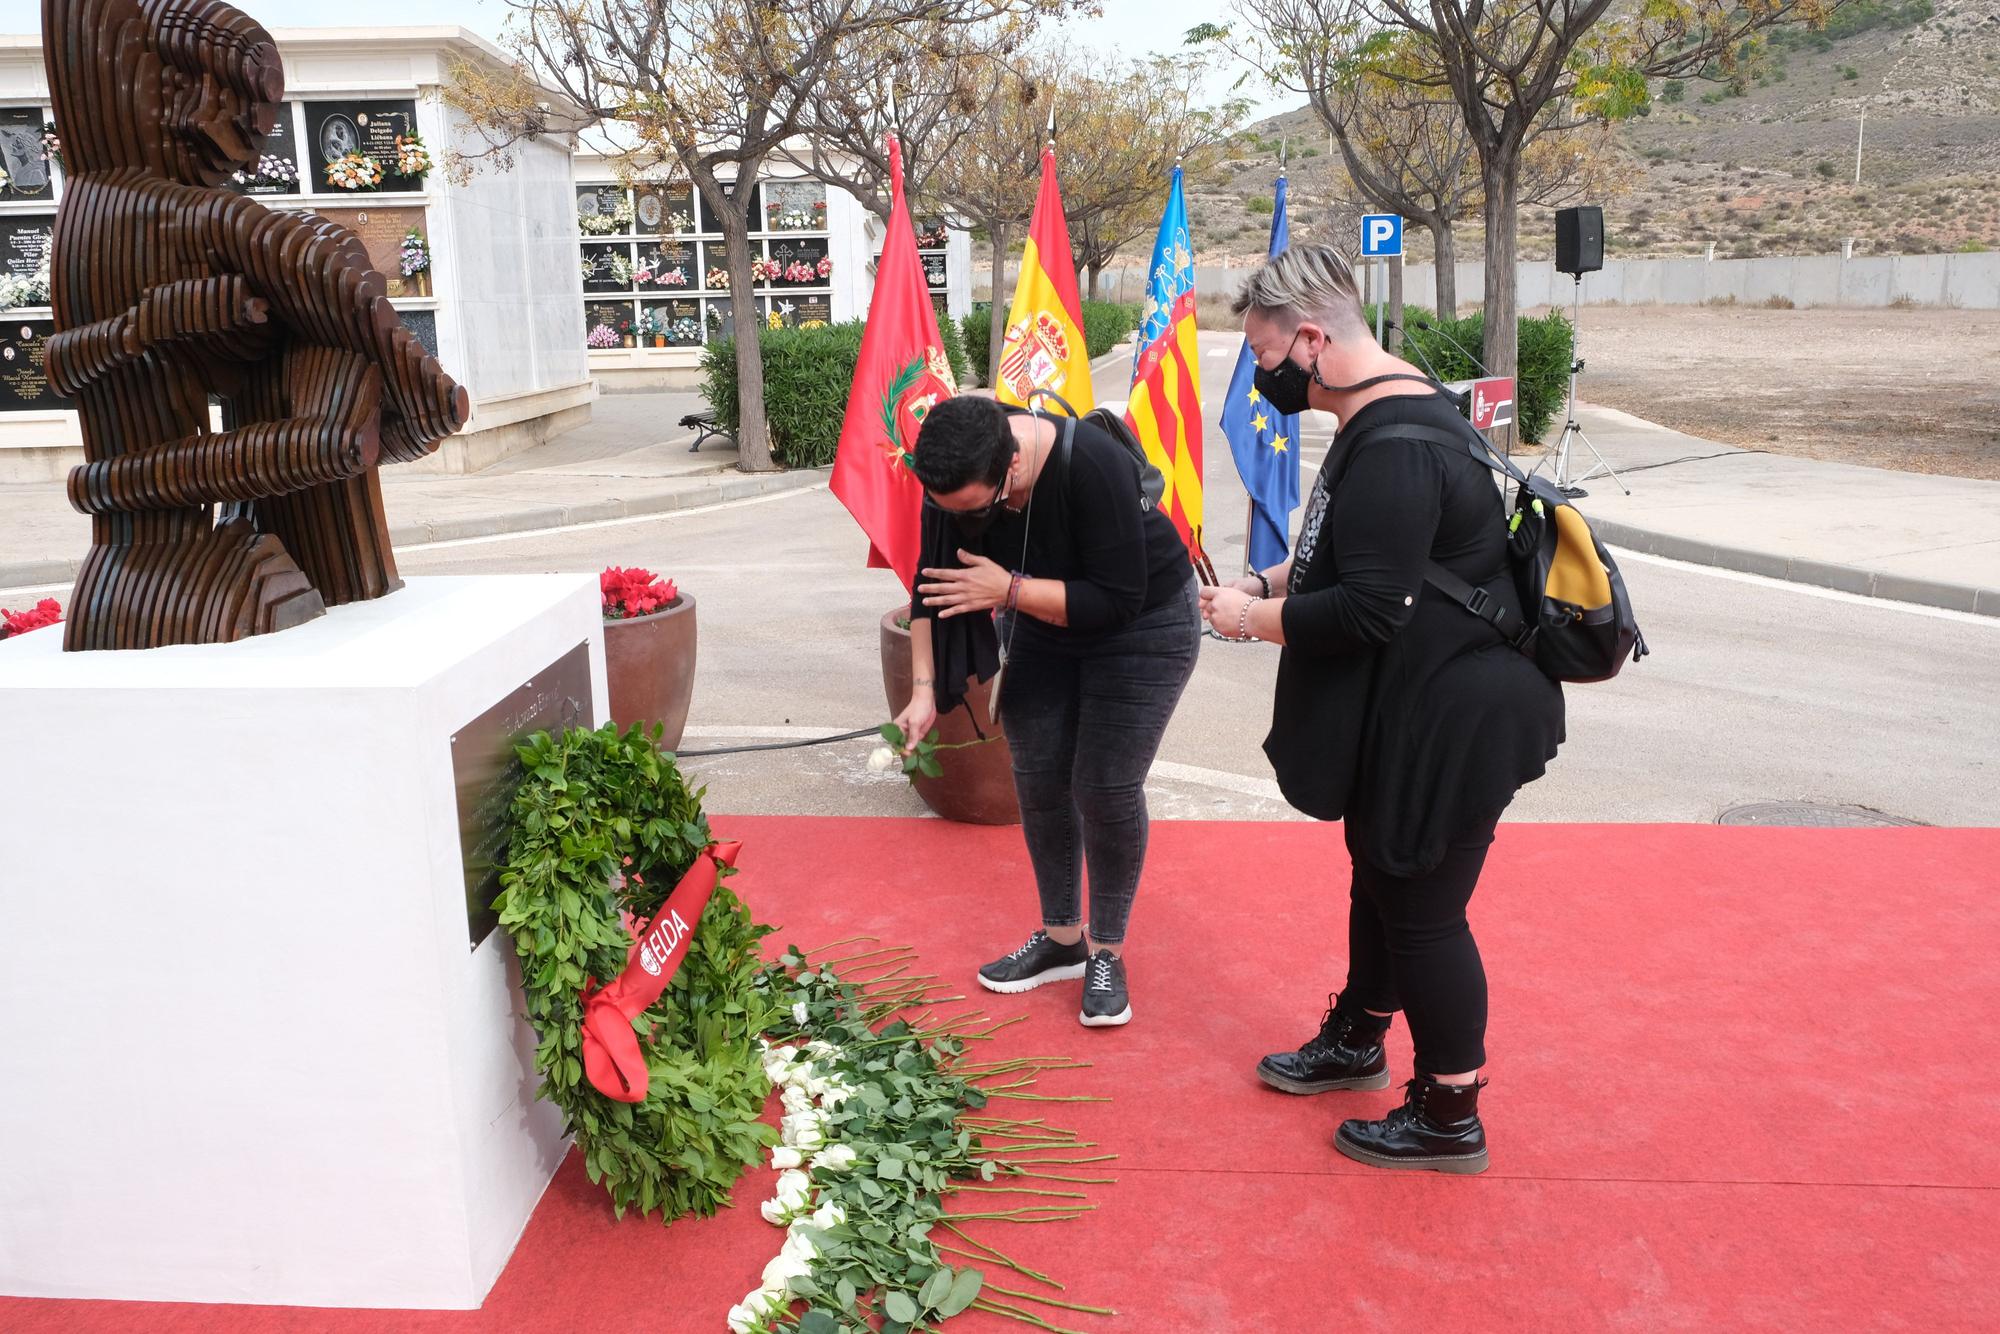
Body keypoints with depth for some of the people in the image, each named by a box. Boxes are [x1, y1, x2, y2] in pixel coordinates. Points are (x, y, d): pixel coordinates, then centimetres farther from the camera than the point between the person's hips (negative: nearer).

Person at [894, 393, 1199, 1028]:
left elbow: (1117, 600, -31)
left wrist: (1009, 590, -35)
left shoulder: (1091, 467, -36)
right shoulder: (952, 481, -19)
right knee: (1039, 782, 6)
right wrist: (924, 689, -18)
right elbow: (933, 588, -9)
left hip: (1140, 629, -5)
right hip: (1040, 626, 6)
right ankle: (1061, 939, 24)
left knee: (1105, 789, -7)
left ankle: (1107, 955, 11)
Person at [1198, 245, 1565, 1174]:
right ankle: (1357, 1039, 46)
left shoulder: (1395, 450, -27)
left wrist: (1254, 619, -16)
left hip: (1448, 724, -11)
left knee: (1423, 914, 4)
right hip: (1407, 714, 11)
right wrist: (1277, 581, 7)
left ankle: (1449, 1120, 22)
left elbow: (1368, 611, -30)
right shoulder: (1387, 414, 8)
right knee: (1379, 880, 25)